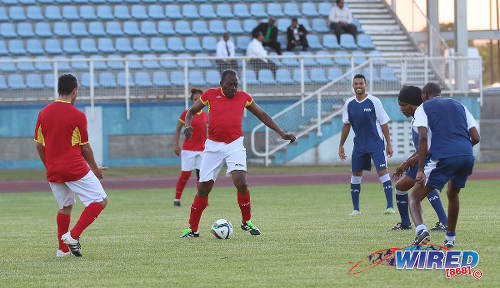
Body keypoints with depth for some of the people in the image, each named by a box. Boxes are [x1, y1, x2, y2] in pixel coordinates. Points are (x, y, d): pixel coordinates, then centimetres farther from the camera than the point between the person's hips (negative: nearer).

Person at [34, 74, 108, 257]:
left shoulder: (43, 113, 5)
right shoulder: (78, 115, -10)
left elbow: (39, 146, 10)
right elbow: (85, 147, -3)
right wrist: (95, 168, 12)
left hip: (53, 172, 6)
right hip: (75, 169, -6)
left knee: (65, 207, 21)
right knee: (101, 200, 1)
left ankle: (63, 249, 18)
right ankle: (73, 235, -11)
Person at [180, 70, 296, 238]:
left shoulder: (243, 97, 6)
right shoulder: (210, 95, 2)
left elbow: (262, 115, 16)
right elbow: (191, 112, 13)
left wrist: (281, 133, 13)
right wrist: (188, 125, -8)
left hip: (235, 145, 0)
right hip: (213, 146, 0)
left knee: (241, 183, -19)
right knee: (203, 189, 0)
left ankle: (246, 222, 0)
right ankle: (192, 229, 12)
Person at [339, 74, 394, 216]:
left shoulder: (374, 102, -8)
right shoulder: (349, 104, 4)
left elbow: (384, 123, -4)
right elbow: (346, 125, 14)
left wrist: (389, 144, -6)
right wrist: (341, 145, 13)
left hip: (376, 143, -4)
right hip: (359, 144, 4)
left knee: (382, 171, -13)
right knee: (356, 174, 4)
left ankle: (390, 206, -13)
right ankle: (355, 208, 13)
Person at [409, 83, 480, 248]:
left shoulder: (423, 108, 12)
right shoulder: (459, 106, 25)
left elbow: (423, 138, -4)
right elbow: (476, 138, 16)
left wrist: (420, 170, -7)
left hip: (444, 158, -5)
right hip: (467, 156, 5)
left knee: (414, 197, 4)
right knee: (453, 195, 30)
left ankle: (421, 230, -23)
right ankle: (450, 239, 32)